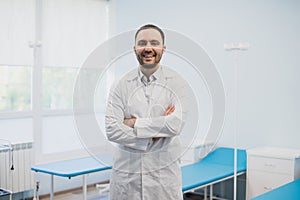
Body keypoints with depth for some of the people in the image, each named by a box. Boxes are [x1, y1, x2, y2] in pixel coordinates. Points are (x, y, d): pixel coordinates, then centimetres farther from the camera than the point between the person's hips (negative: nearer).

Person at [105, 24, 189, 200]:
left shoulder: (177, 83, -2)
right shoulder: (122, 85, 0)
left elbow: (175, 124, -15)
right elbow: (111, 130, -9)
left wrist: (134, 123, -12)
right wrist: (156, 131, -13)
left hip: (164, 172, -1)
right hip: (126, 171, 1)